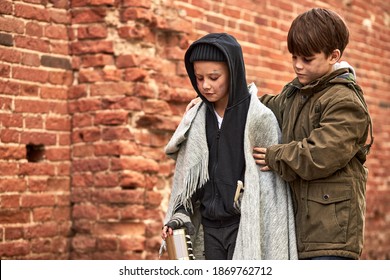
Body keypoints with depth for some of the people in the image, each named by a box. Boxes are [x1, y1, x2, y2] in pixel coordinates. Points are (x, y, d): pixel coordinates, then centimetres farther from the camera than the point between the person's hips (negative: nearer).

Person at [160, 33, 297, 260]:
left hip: (246, 227, -5)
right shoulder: (196, 120, 8)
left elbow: (272, 187, -7)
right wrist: (179, 216, -2)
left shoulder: (259, 118, -7)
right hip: (210, 227, 5)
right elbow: (186, 179, 13)